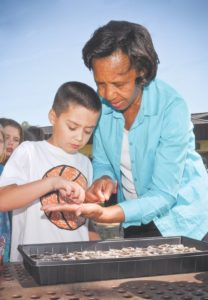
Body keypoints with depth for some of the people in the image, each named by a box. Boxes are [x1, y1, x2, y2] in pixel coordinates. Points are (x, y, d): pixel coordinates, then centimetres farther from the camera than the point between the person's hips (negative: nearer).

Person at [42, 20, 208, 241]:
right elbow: (101, 162, 2)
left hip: (183, 223, -4)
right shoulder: (101, 104, -12)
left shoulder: (172, 108, -27)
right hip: (137, 221, 5)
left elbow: (164, 196, -29)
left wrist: (103, 214, -43)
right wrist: (105, 179, -22)